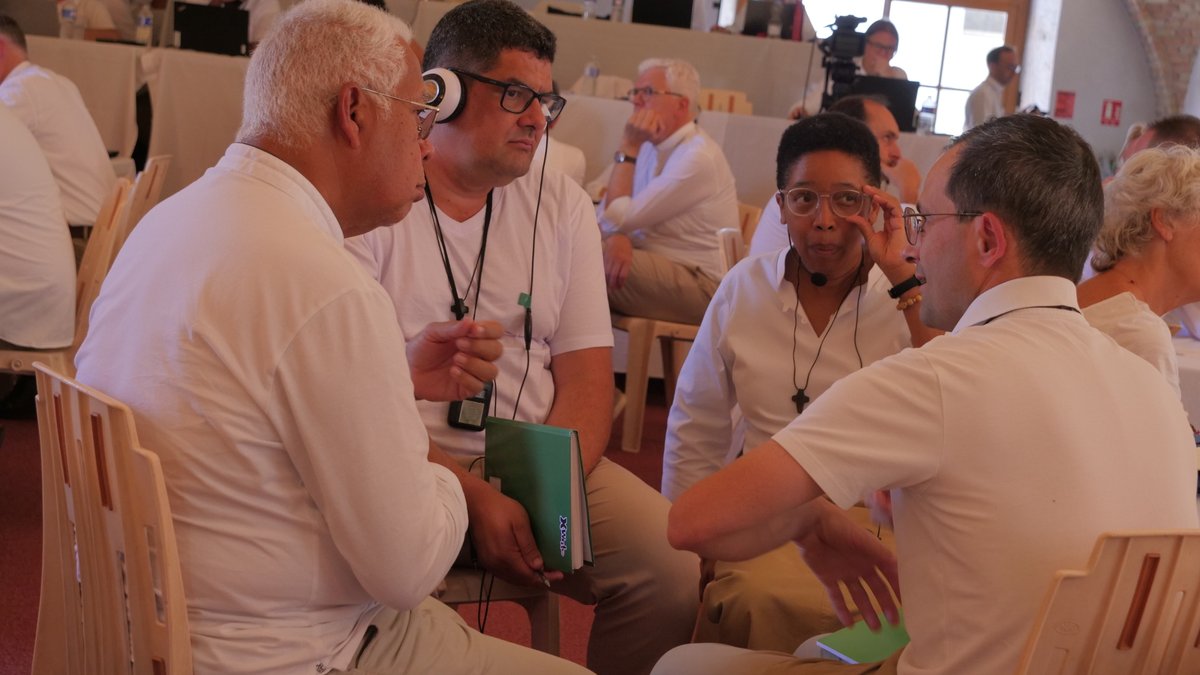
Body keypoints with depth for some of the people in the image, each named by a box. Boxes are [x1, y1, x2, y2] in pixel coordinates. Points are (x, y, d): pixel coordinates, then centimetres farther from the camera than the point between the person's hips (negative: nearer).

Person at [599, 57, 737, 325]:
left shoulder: (698, 156, -17)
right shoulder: (652, 146, 13)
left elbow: (619, 216, -17)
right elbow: (607, 215, 6)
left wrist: (628, 148, -11)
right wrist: (617, 238, -17)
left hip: (699, 284, -8)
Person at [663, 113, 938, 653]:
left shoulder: (905, 299, 1)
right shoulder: (743, 288, 7)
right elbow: (696, 429, 14)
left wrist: (906, 281, -17)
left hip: (874, 515, -2)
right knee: (754, 598, -30)